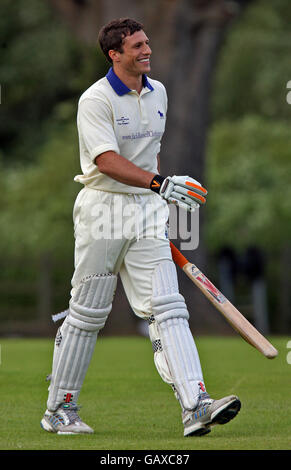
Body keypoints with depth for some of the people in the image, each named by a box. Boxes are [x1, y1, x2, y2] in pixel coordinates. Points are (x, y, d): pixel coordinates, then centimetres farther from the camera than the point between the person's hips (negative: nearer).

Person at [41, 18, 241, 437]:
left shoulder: (157, 93, 10)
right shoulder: (96, 100, -12)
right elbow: (108, 161, -24)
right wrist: (161, 183, -36)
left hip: (147, 211, 5)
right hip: (103, 209, -5)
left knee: (167, 307, -7)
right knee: (88, 312, 3)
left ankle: (195, 407, -18)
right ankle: (59, 409, 16)